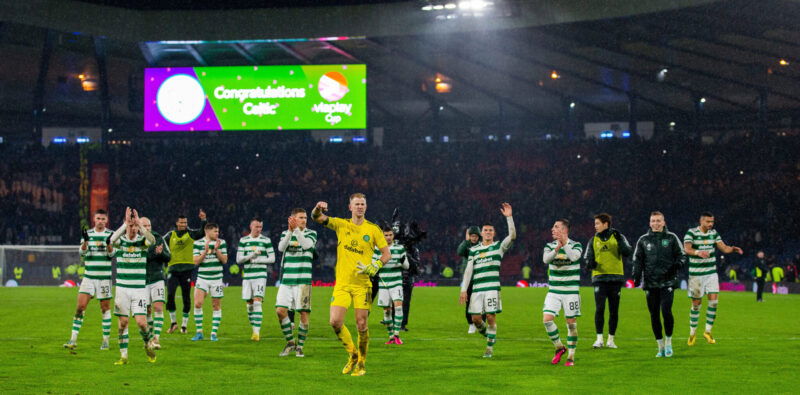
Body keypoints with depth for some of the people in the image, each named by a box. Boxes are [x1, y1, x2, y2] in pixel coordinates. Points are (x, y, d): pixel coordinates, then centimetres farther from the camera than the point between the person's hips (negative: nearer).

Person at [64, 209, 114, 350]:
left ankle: (106, 340, 12)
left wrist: (108, 244, -28)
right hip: (89, 276, 2)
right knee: (80, 306, -6)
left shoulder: (111, 234, 1)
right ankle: (73, 340, -3)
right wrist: (85, 241, -22)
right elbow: (82, 253, -3)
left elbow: (112, 254, -8)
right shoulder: (88, 233, 7)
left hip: (104, 277, -2)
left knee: (105, 308, 3)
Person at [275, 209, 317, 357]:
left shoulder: (311, 233, 5)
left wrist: (297, 229, -23)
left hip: (303, 279, -2)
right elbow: (281, 247, -8)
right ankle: (290, 342, 10)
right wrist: (290, 231, -21)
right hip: (286, 279, 2)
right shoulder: (285, 233, 11)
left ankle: (300, 346, 8)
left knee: (304, 313, -5)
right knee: (280, 310, -7)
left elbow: (307, 245, -16)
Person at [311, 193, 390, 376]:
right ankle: (352, 353, 14)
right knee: (335, 322, -10)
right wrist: (318, 209, -27)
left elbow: (386, 254, 6)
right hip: (342, 283, 1)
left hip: (363, 284, -1)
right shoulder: (341, 224, 6)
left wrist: (375, 266, -13)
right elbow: (316, 218, -3)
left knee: (361, 324, -3)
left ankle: (361, 363, 14)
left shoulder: (373, 229, 3)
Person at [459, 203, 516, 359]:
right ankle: (488, 334, 28)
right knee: (475, 318, -2)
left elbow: (512, 236, -10)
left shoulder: (498, 246, 7)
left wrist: (509, 217, -17)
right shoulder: (474, 250, 15)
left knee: (491, 317, -6)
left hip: (492, 287, -3)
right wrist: (463, 290, 6)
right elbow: (468, 270, 13)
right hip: (477, 288, 3)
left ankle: (490, 347, 4)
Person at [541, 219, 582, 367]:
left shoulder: (575, 245, -2)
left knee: (571, 323, 0)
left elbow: (574, 256, -24)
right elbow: (546, 259, -16)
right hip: (553, 291, 3)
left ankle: (571, 357, 11)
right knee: (547, 319, -11)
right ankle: (559, 347, 10)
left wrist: (564, 243, -30)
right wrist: (556, 249, -32)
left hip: (571, 291, -3)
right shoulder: (550, 246, 5)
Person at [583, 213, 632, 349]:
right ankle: (599, 339, -7)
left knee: (614, 311, 5)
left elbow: (628, 252, -7)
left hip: (615, 278, 0)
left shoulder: (618, 237, 4)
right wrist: (590, 263, -12)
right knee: (599, 309, -11)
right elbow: (587, 257, 11)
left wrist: (619, 240, -21)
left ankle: (611, 339, 14)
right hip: (599, 278, 0)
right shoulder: (593, 240, 10)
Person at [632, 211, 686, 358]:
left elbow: (681, 256, 8)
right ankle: (661, 347, 15)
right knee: (654, 315, 4)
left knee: (666, 311, -16)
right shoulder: (643, 240, 11)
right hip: (650, 284, 3)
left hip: (667, 282, -2)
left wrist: (677, 265, -13)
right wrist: (636, 277, 0)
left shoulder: (671, 238, 6)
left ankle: (668, 342, 4)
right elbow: (637, 260, 13)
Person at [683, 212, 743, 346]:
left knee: (714, 300, -8)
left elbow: (724, 248, 5)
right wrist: (698, 252, -45)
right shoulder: (691, 233, -10)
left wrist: (734, 249, -17)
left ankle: (708, 331, 5)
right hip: (696, 273, -4)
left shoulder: (713, 233, 7)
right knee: (696, 303, 1)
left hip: (711, 272, 4)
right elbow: (687, 248, -26)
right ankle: (692, 333, 16)